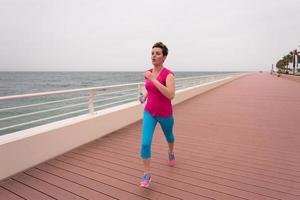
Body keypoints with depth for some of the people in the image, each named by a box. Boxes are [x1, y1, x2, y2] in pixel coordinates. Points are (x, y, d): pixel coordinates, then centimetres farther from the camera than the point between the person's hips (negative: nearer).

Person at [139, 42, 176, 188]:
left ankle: (171, 153, 58)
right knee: (145, 143, -12)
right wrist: (145, 96, 4)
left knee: (168, 136, 25)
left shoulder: (168, 74, -18)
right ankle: (147, 175, 5)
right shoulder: (149, 73, 0)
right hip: (149, 113, 3)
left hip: (165, 114, -3)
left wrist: (153, 79, -34)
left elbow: (171, 95, -34)